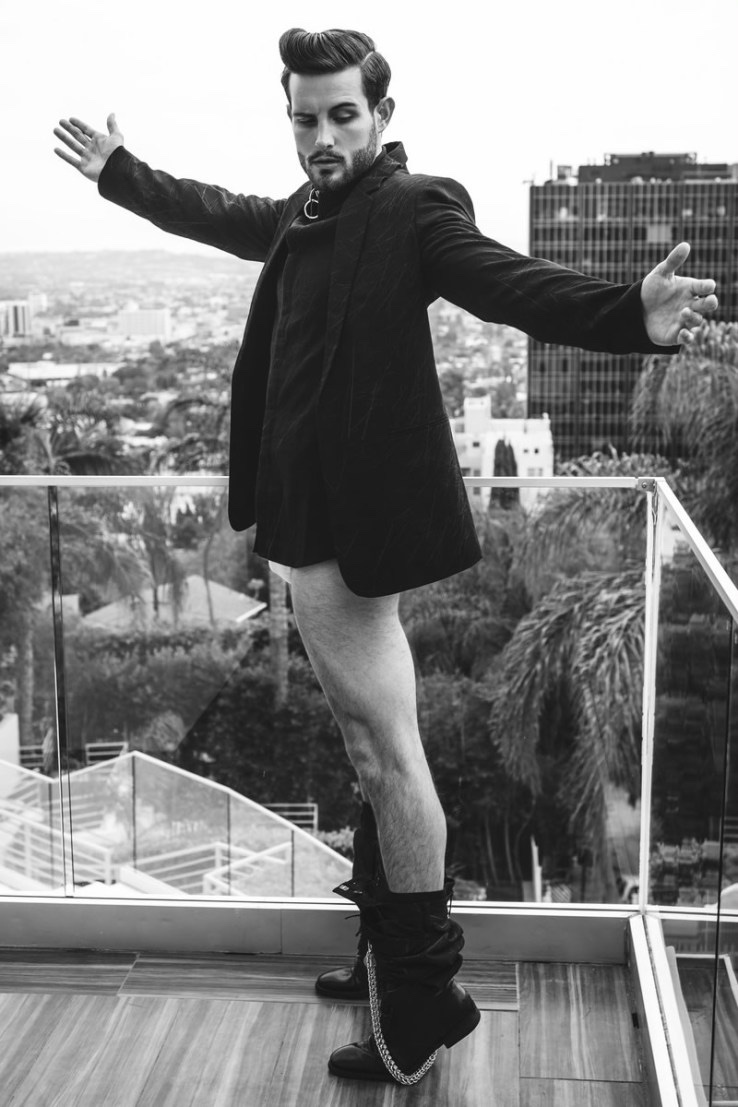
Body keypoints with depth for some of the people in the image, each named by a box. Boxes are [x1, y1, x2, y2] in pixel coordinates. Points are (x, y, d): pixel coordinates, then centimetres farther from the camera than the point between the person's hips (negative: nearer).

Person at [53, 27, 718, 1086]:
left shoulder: (416, 208, -12)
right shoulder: (306, 214, 13)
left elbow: (509, 280, -28)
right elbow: (216, 214, 31)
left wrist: (630, 315, -47)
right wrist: (117, 172, 45)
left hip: (356, 521, -9)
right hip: (312, 512, 10)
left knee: (385, 751, -3)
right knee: (371, 742, 18)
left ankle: (425, 994, 11)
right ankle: (392, 949, 34)